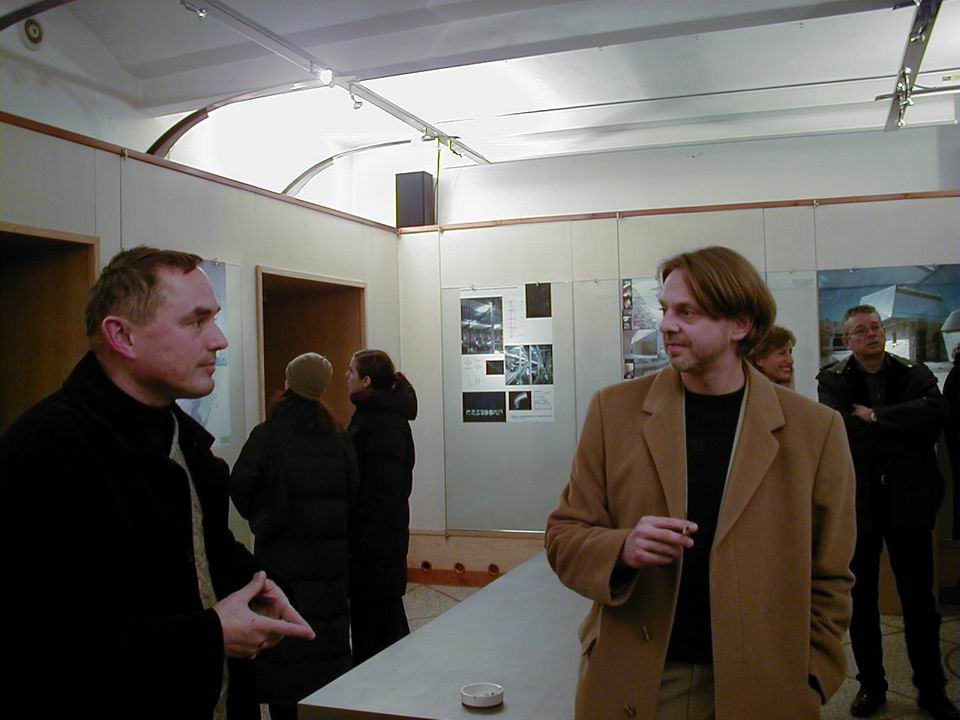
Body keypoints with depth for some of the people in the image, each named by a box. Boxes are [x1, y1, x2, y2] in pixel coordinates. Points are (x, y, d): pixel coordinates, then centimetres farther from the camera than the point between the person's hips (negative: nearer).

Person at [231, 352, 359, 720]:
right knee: (327, 627, 12)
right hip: (329, 549, 4)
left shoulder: (266, 434, -9)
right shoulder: (338, 437, 2)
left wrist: (258, 517, 8)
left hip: (282, 552, -3)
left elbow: (240, 486, -11)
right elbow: (352, 491, 1)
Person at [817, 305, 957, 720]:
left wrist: (875, 416, -18)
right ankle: (871, 685, 26)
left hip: (909, 500, 1)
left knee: (919, 598, 9)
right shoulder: (833, 380, 0)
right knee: (861, 599, 10)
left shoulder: (915, 375, 4)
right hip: (857, 502, 0)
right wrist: (903, 435, -13)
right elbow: (842, 432, -16)